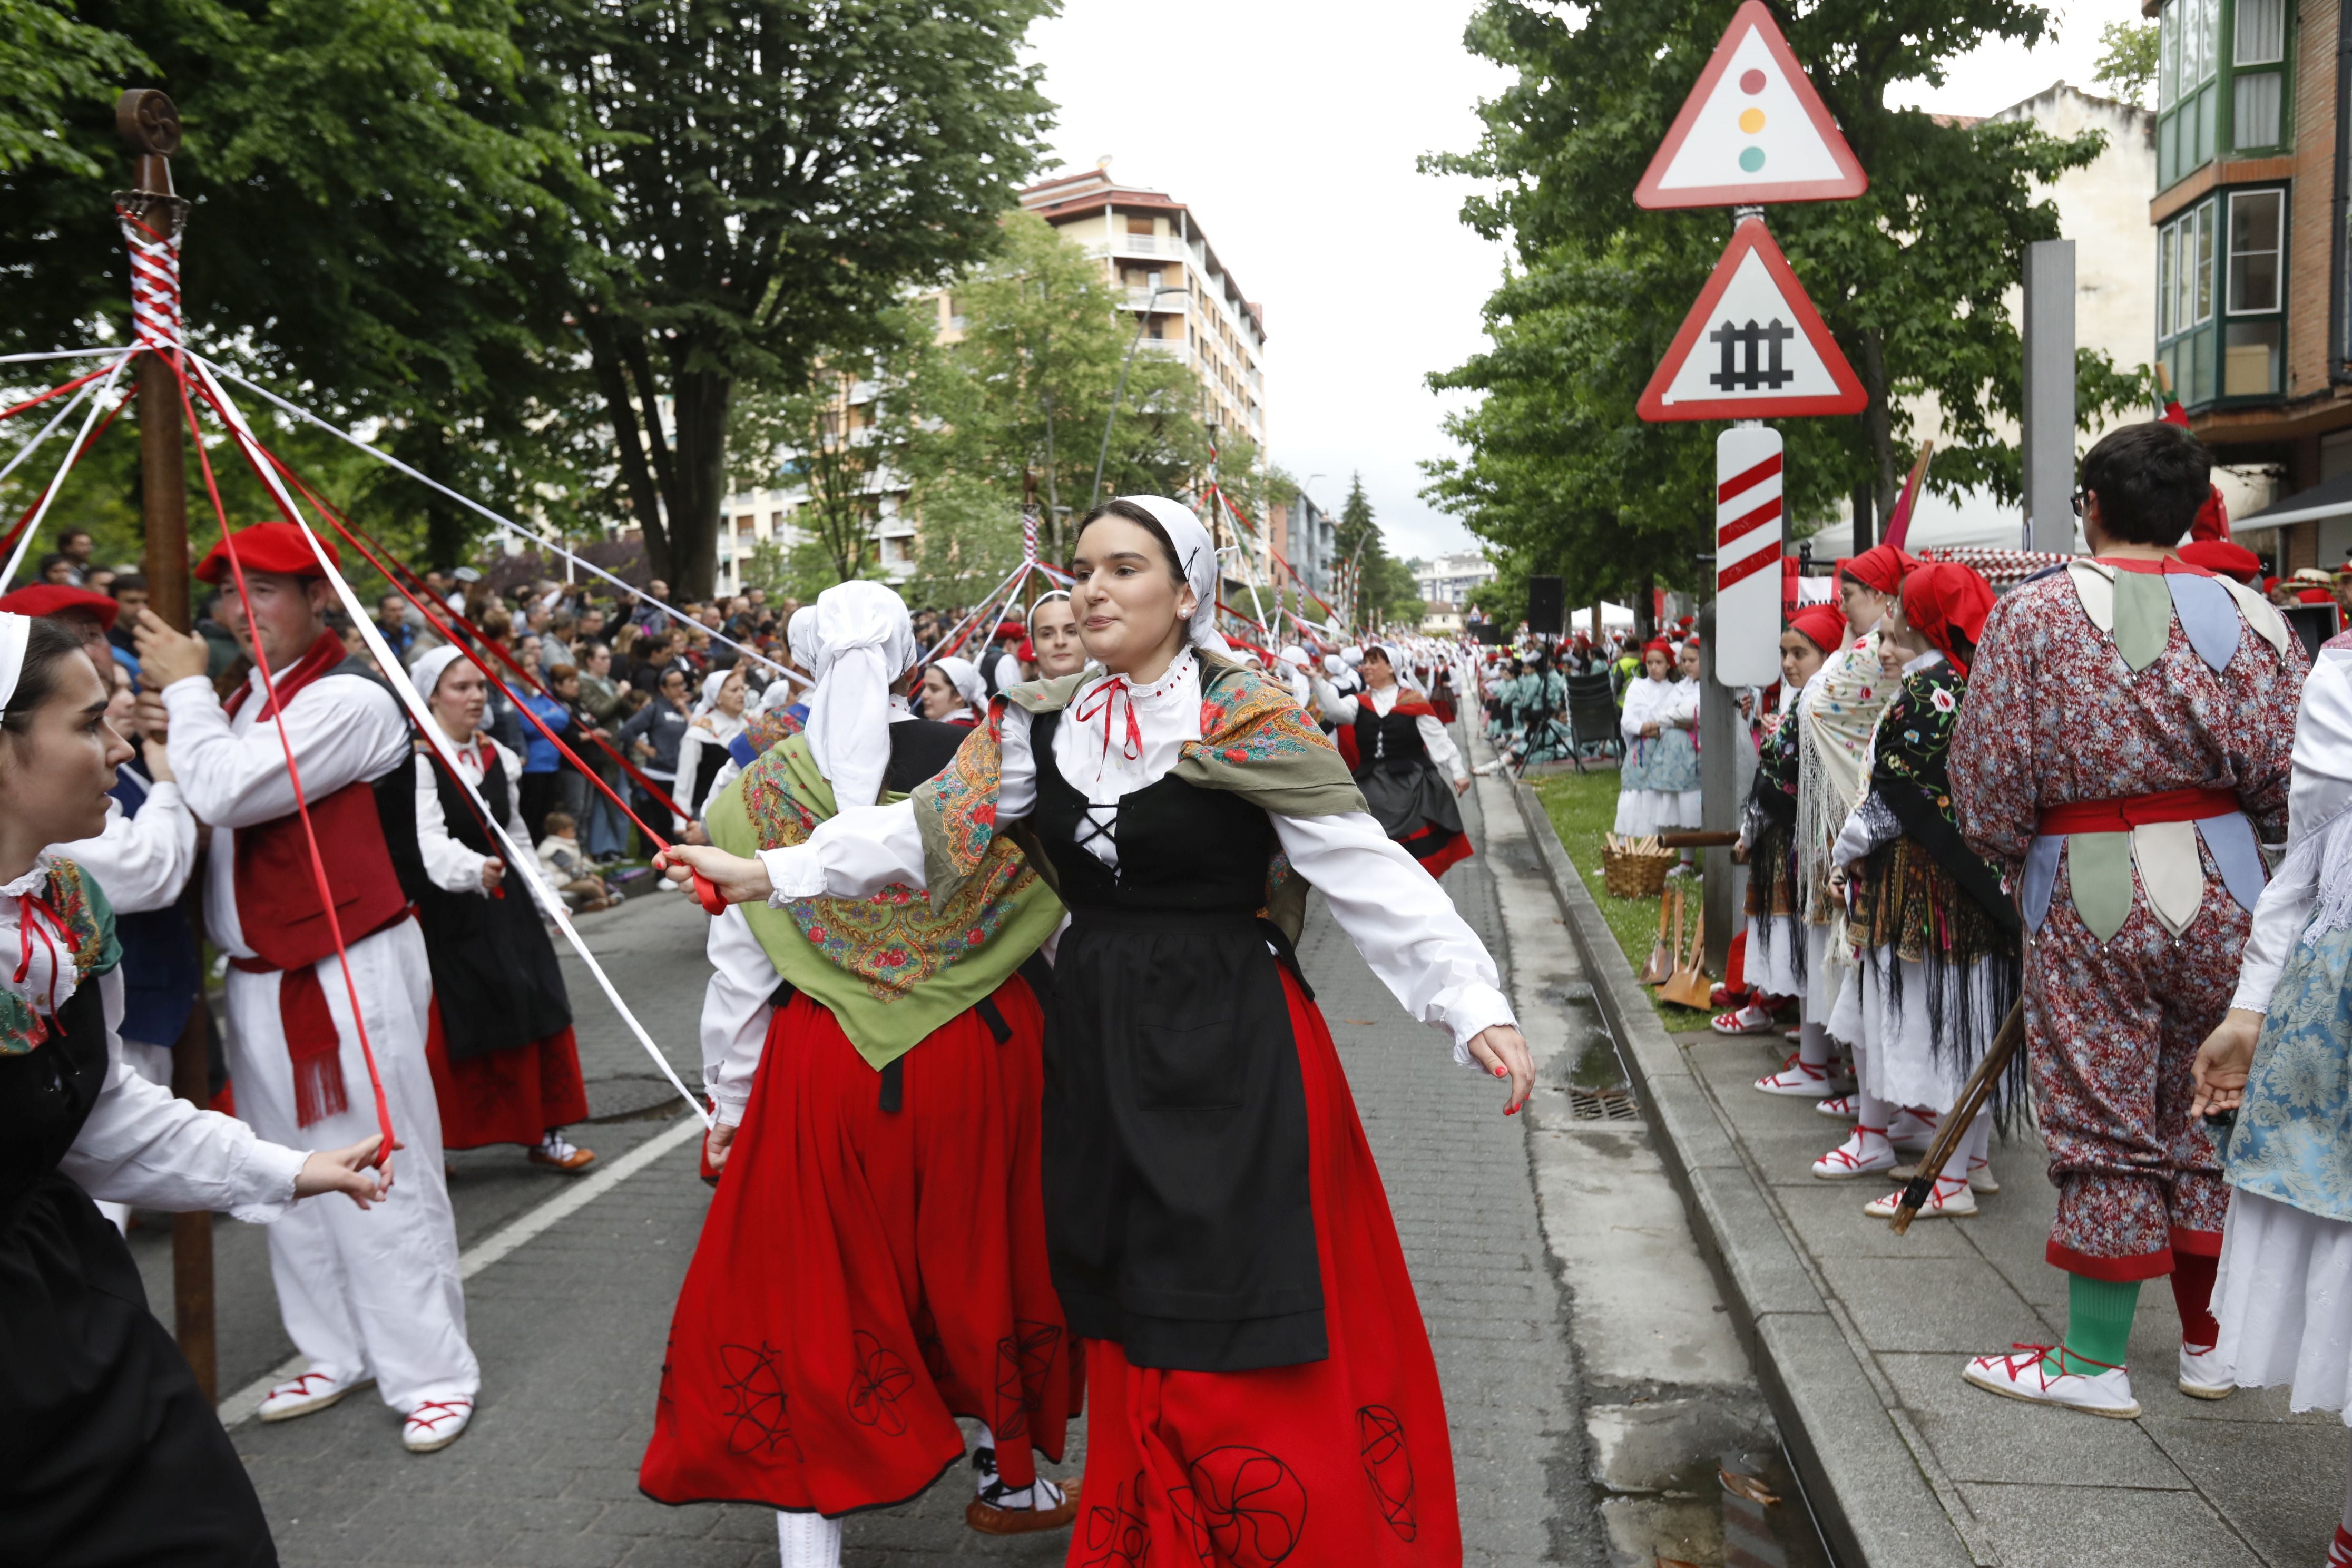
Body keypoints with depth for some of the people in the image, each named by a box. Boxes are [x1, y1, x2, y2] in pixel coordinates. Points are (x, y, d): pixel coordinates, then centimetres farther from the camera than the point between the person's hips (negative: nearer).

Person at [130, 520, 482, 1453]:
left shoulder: (347, 700, -14)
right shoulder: (242, 700, 15)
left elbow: (225, 794, -23)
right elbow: (203, 816, 18)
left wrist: (187, 690, -9)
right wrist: (174, 736, 1)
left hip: (348, 971, -9)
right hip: (258, 974, 9)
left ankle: (432, 1372, 9)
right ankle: (335, 1354, 30)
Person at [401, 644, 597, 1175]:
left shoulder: (498, 758, 10)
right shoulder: (419, 762, -12)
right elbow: (429, 841, -25)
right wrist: (473, 870, -45)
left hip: (505, 906, 6)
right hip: (445, 914, -6)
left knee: (536, 1017, 6)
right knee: (447, 1033, -4)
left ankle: (542, 1133, 17)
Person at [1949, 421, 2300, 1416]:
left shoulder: (2037, 613, -8)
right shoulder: (2253, 619, 3)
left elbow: (1989, 784, -9)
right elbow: (2289, 790, 3)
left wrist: (2014, 860, 9)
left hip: (2089, 898, -4)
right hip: (2221, 896, 4)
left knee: (2103, 1127, 3)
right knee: (2207, 1114, 16)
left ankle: (2094, 1360, 13)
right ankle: (2211, 1342, 29)